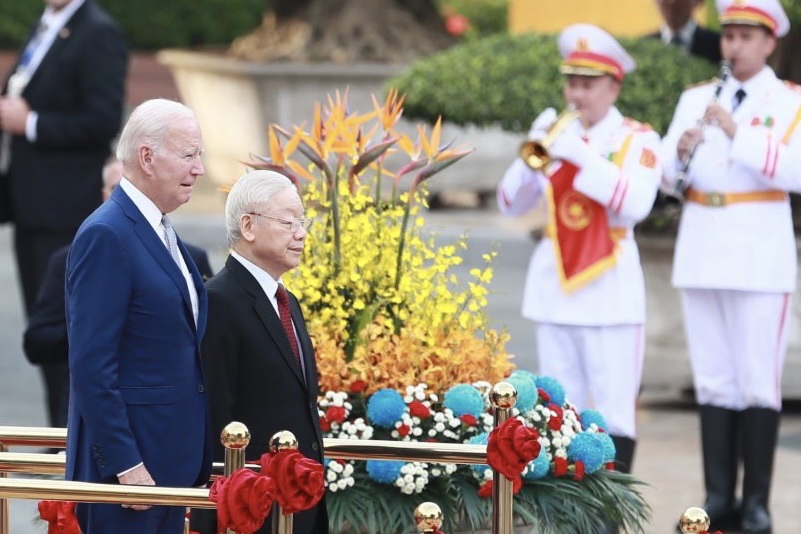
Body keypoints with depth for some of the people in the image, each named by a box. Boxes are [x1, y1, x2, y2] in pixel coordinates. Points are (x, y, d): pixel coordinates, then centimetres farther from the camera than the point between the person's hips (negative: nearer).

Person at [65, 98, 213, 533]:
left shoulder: (159, 232, 15)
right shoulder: (106, 236, -15)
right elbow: (91, 365, -19)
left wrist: (194, 462, 15)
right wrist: (124, 465, -21)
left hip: (171, 460, 9)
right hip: (129, 458, -9)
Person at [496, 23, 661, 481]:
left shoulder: (638, 139, -2)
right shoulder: (559, 134, 10)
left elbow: (635, 204, -18)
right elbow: (513, 203, 7)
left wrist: (582, 155, -21)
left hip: (611, 285, -5)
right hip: (555, 282, 5)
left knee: (613, 409, -6)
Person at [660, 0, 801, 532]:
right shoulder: (695, 99, 12)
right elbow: (666, 174, 6)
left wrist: (738, 134, -22)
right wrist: (682, 153, -16)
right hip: (700, 256, 4)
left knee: (758, 383, -4)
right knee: (713, 383, 6)